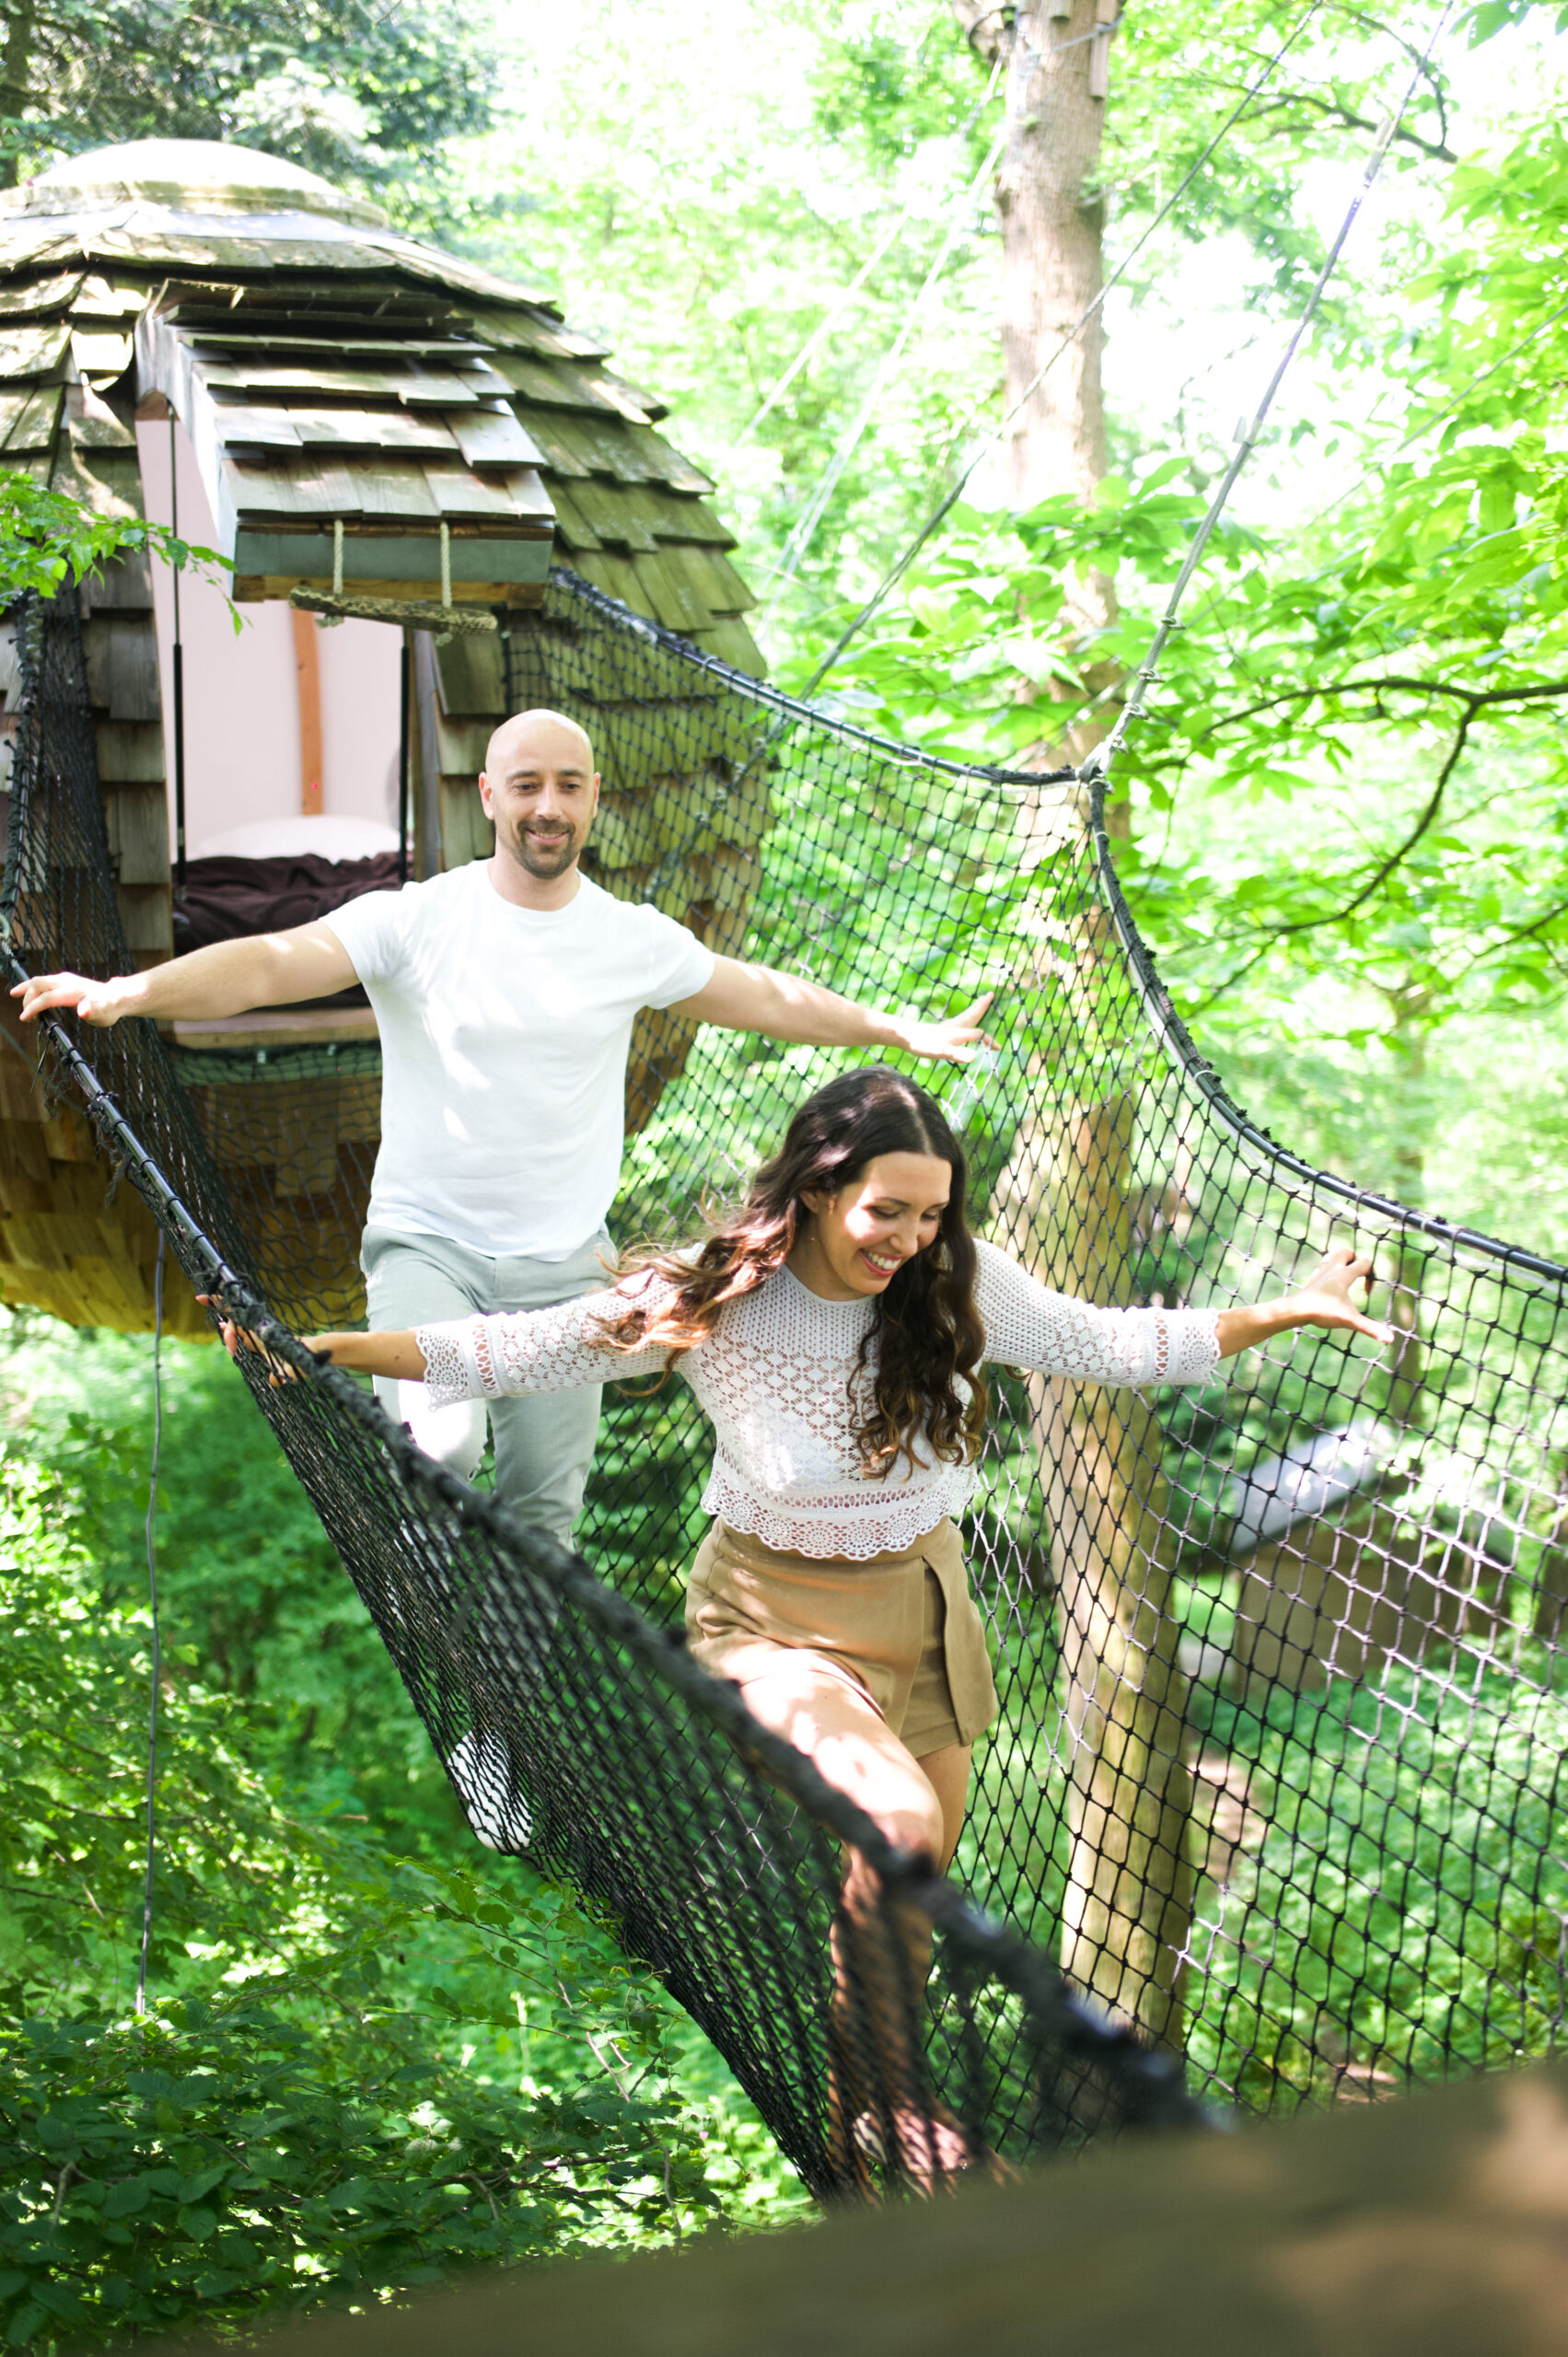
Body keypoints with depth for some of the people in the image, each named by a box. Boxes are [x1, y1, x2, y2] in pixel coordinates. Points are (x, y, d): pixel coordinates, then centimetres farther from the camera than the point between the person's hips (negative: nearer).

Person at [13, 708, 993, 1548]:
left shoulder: (636, 939, 3)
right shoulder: (417, 920, -8)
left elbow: (773, 997, 17)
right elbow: (273, 963, -20)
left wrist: (902, 1031, 19)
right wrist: (130, 991, -36)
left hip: (564, 1265, 3)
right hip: (426, 1244, -3)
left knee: (544, 1516, 5)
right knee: (441, 1445, -27)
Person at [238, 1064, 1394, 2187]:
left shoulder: (960, 1285, -12)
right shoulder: (713, 1303, -21)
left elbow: (1107, 1345, 2)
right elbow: (515, 1351, -14)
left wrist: (1290, 1312, -2)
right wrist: (325, 1348, -20)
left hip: (921, 1608, 5)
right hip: (777, 1619, -5)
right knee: (895, 1825, -28)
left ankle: (874, 2087, 43)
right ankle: (878, 2103, -5)